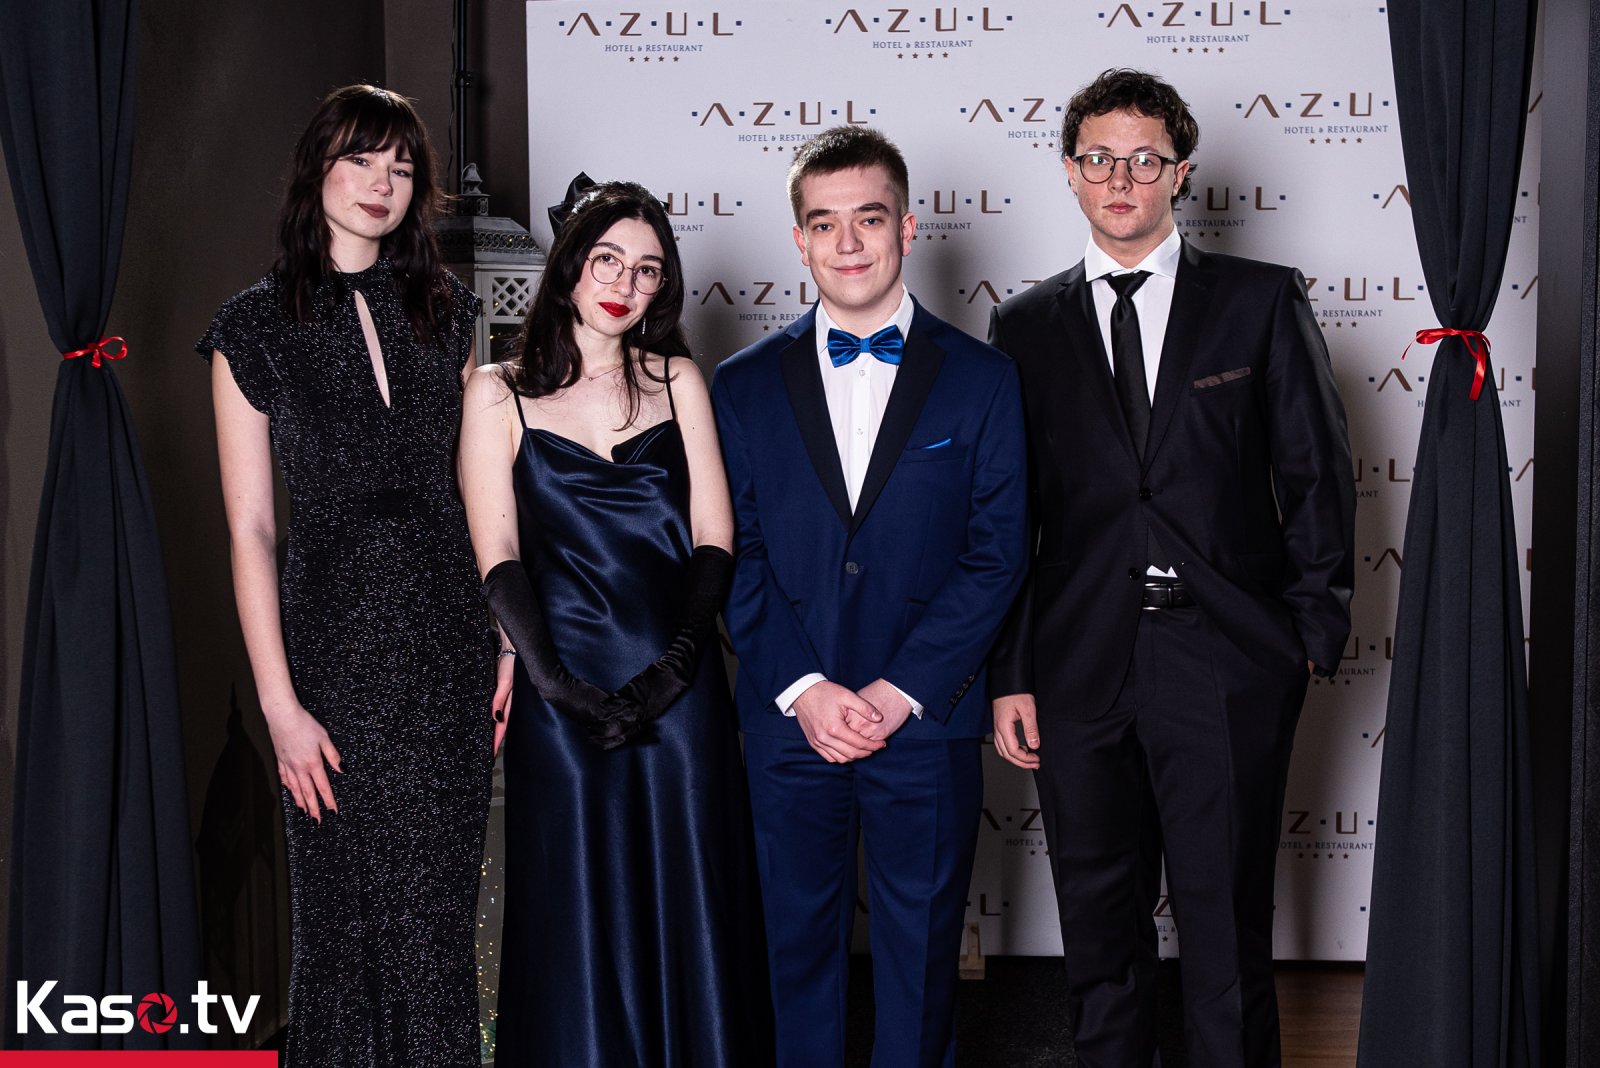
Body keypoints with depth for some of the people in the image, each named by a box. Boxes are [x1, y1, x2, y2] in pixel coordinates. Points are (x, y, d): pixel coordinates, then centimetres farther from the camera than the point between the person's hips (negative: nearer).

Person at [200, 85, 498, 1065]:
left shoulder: (445, 310, 8)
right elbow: (250, 528, -5)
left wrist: (508, 636, 2)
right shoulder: (256, 328, -2)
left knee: (444, 905, 9)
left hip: (453, 634, 3)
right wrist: (281, 704, -10)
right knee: (353, 905, 5)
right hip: (338, 639, -3)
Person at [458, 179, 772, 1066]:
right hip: (563, 694, -1)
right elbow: (498, 558, -3)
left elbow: (712, 538, 3)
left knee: (690, 912, 6)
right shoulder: (499, 394, 4)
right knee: (576, 917, 5)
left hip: (679, 692, 2)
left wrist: (674, 668, -11)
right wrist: (555, 682, -15)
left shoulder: (677, 383, 9)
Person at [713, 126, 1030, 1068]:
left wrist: (900, 692, -11)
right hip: (788, 720, 1)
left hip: (928, 723, -1)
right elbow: (733, 556, 1)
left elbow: (998, 552, -3)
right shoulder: (745, 384, 6)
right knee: (798, 951, 10)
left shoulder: (981, 379, 2)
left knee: (921, 961, 9)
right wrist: (804, 689, -11)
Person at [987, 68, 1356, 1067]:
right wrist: (1009, 675, 4)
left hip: (1229, 665, -2)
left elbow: (1318, 477, 5)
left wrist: (1313, 629, -1)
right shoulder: (1026, 327, 9)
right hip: (1081, 673, 2)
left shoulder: (1264, 301, 5)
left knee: (1229, 927, 2)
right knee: (1100, 928, 11)